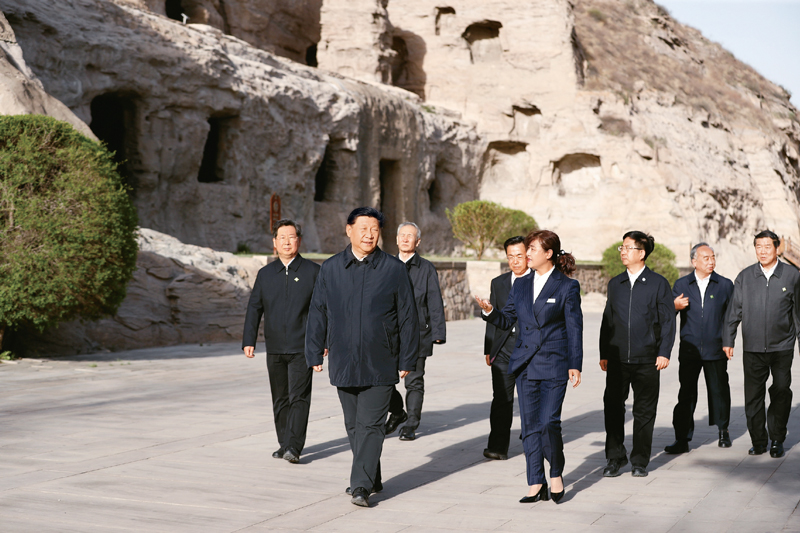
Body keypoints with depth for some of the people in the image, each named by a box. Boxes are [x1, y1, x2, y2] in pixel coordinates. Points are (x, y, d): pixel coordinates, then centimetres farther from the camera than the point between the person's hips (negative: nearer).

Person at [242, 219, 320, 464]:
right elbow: (254, 308, 10)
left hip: (302, 348, -4)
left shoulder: (313, 271, 1)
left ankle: (294, 447, -13)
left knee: (299, 397, -10)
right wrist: (248, 341, 2)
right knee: (280, 399, 11)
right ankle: (284, 443, 22)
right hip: (274, 348, 4)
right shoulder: (265, 274, 10)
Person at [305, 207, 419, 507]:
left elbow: (407, 317, 1)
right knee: (353, 426, 12)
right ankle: (372, 479, 27)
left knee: (370, 426, -8)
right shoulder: (330, 269, 6)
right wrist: (315, 355, 7)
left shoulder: (394, 269, -1)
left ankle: (361, 486, -7)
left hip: (380, 365, -3)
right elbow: (318, 314, 9)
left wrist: (407, 360, 0)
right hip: (343, 363, 3)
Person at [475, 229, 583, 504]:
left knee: (548, 423, -11)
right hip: (525, 364, 5)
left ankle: (556, 474, 13)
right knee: (530, 426, 5)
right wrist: (489, 311, -7)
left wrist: (575, 365, -6)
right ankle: (536, 484, 12)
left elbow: (574, 329, -2)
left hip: (553, 365, -5)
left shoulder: (567, 287, -2)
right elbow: (507, 320, 13)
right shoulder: (521, 285, 10)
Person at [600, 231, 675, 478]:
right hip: (617, 359, 3)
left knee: (644, 411, 4)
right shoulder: (615, 284, 12)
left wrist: (664, 352, -7)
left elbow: (668, 320, 1)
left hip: (647, 359, -3)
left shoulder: (658, 283, 2)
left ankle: (640, 461, 14)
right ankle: (615, 458, 11)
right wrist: (603, 354, 10)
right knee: (612, 408, -1)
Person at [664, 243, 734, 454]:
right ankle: (682, 439, 0)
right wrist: (674, 306, -16)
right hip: (689, 349, 0)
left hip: (716, 350, 0)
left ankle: (723, 432, 29)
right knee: (686, 394, -2)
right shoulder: (681, 285, 7)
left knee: (719, 391, 8)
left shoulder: (725, 285, 5)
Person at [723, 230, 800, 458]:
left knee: (781, 392, 0)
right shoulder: (745, 277, 6)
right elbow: (734, 310, 9)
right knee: (753, 396, 2)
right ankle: (758, 441, 14)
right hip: (753, 347, 1)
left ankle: (777, 439, 15)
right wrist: (728, 340, 6)